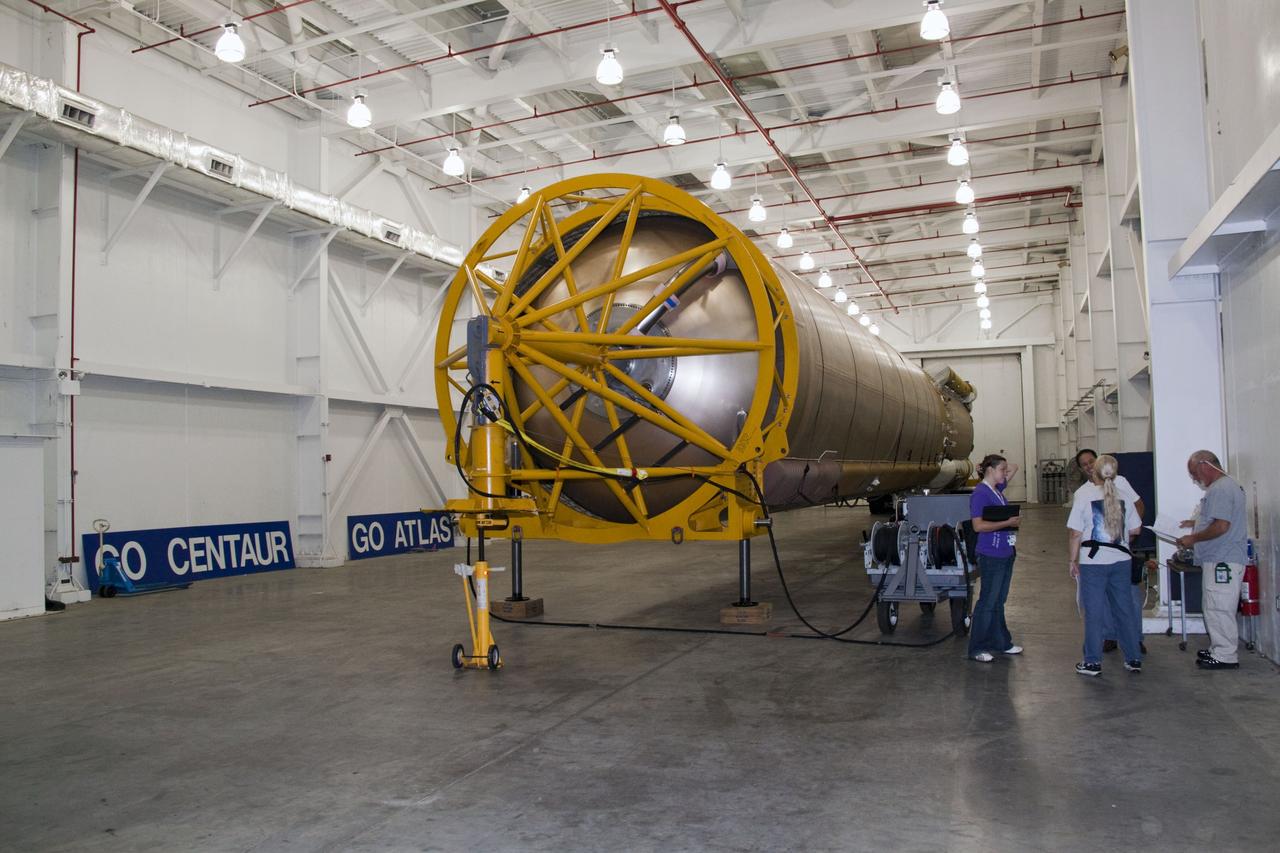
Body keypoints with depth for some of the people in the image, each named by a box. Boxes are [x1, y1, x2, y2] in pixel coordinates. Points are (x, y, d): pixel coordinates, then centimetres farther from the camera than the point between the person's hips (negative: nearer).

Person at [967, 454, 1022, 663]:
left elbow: (1014, 468, 27)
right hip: (991, 556, -9)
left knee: (999, 601, 17)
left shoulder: (998, 489, 10)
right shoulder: (980, 493, -15)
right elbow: (978, 525, -23)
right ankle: (977, 648, 6)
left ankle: (1001, 643, 27)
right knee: (988, 602, -2)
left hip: (1006, 553, 9)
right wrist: (1008, 522, -18)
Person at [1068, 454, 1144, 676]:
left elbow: (1076, 533, -10)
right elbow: (1136, 529, 6)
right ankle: (1134, 659, 21)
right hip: (1121, 560, 3)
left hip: (1093, 561, -3)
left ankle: (1093, 662, 9)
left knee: (1094, 613, 3)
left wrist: (1072, 560, 0)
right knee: (1125, 610, 13)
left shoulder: (1083, 495, -9)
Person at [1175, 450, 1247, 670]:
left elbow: (1221, 526, -25)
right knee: (1216, 608, 17)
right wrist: (1196, 523, 19)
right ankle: (1219, 649, 25)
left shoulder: (1220, 489, -17)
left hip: (1222, 562, -11)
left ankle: (1225, 656, 1)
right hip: (1220, 560, 11)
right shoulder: (1227, 486, 18)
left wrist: (1193, 538, -15)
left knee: (1219, 609, -5)